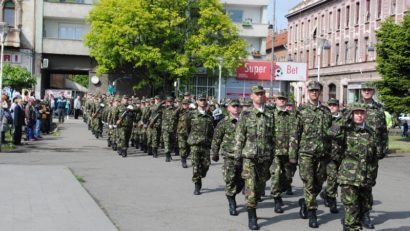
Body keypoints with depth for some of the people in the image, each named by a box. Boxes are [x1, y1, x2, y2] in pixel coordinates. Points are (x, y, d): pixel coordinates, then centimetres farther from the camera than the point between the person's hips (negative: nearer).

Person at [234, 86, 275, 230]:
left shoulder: (271, 115, 7)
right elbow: (239, 137, 1)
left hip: (265, 157, 3)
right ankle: (252, 217, -1)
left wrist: (273, 155, 8)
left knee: (260, 186, 9)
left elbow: (273, 136, 11)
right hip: (249, 156, -3)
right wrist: (237, 155, -4)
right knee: (251, 187, -7)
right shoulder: (246, 115, 1)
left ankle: (253, 208, 31)